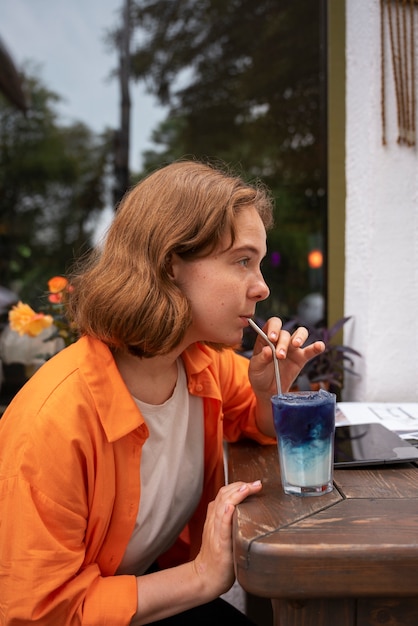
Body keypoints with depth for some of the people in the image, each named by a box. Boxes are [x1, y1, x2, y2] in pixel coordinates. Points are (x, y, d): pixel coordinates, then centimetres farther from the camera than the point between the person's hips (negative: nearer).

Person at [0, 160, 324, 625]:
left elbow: (256, 425, 10)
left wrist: (270, 391, -13)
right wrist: (201, 577, -24)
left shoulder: (208, 362, -11)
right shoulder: (55, 420, -32)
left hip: (161, 579, 6)